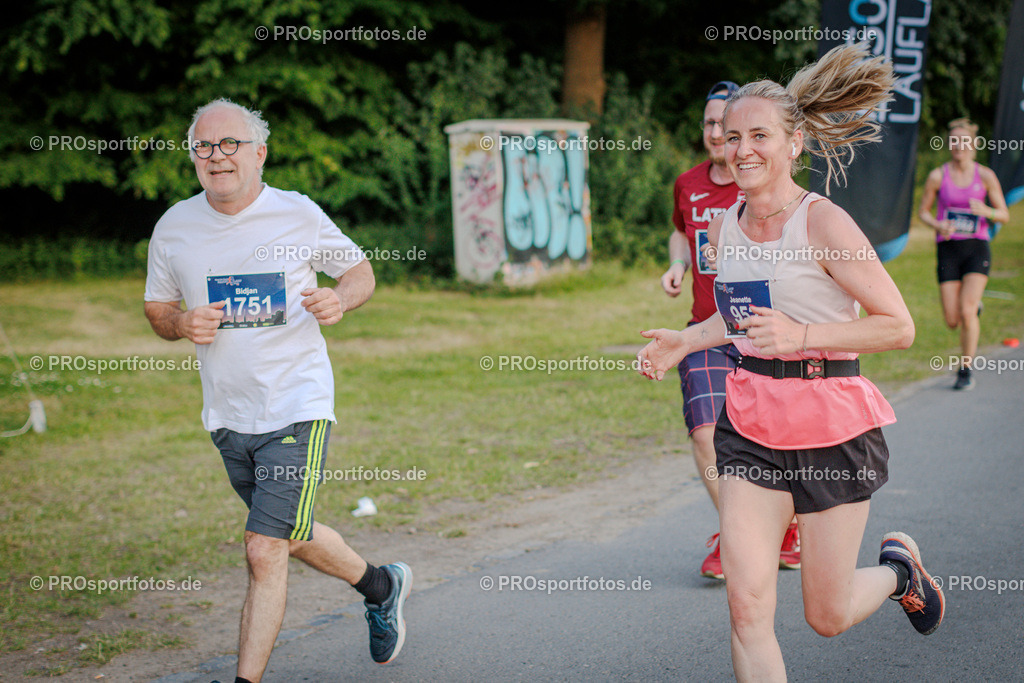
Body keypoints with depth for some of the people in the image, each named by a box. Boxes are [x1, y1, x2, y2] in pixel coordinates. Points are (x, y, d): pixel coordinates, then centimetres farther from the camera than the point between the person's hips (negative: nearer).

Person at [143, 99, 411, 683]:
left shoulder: (299, 214, -7)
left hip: (297, 408, -5)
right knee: (294, 539, 20)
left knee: (265, 552, -12)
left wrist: (341, 300, -16)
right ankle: (381, 585, 47)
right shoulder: (174, 227, 1)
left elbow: (360, 270, 7)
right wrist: (183, 324, -10)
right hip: (227, 414, 5)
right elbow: (157, 307, 13)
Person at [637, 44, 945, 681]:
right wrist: (683, 340, 6)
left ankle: (899, 568, 42)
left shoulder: (824, 223, -14)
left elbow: (899, 325, -13)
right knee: (747, 606, -6)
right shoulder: (723, 226, 5)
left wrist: (803, 334, -24)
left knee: (828, 617, 8)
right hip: (750, 422, 5)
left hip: (831, 423, -5)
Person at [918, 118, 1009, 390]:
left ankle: (965, 370, -2)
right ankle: (974, 307, 38)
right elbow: (923, 212, 8)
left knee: (967, 311, -18)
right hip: (948, 248, 1)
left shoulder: (985, 176, -1)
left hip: (977, 247, -1)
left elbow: (1004, 215, 3)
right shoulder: (937, 176, -1)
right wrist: (939, 226, -13)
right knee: (952, 321, -1)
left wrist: (985, 210, -19)